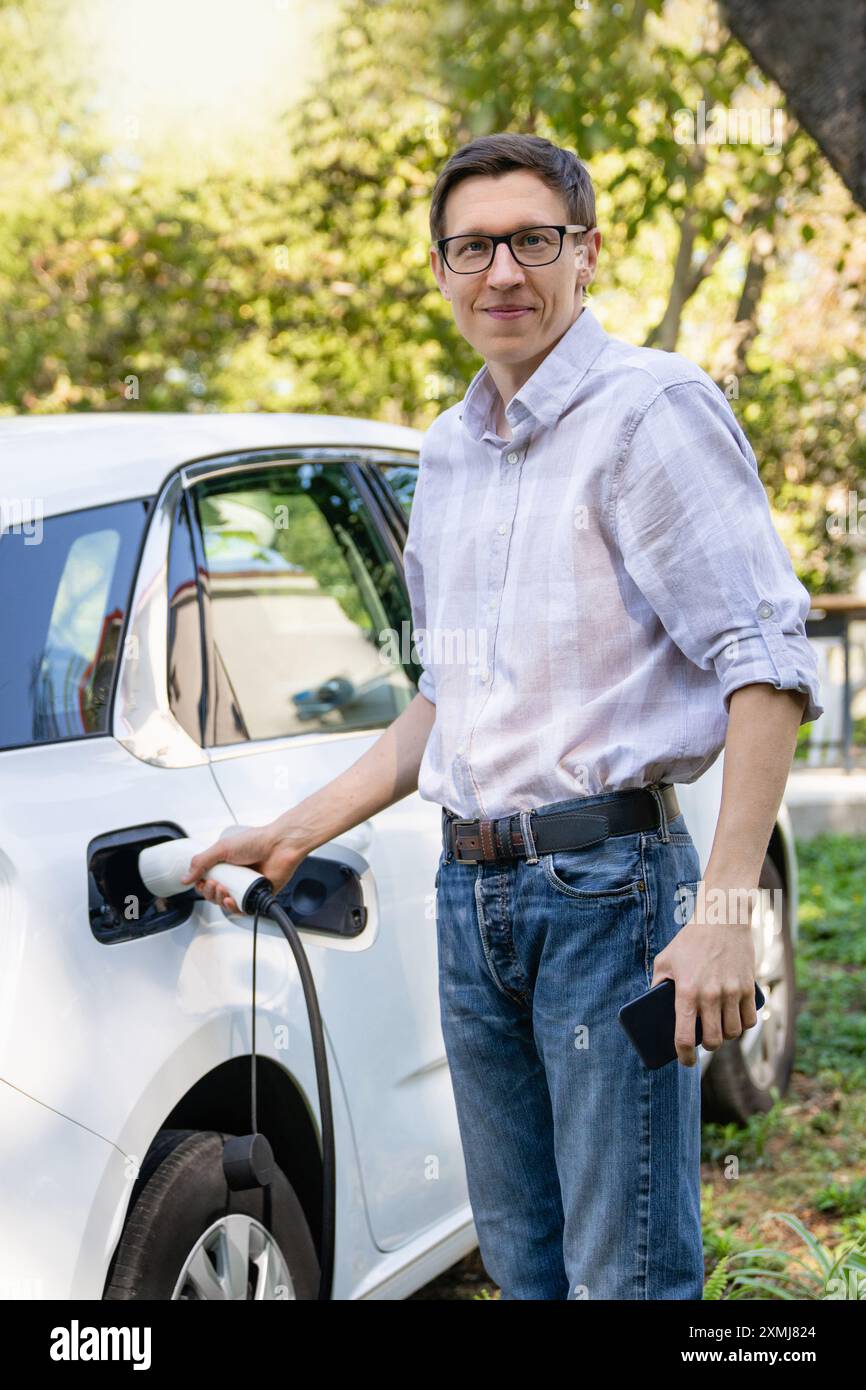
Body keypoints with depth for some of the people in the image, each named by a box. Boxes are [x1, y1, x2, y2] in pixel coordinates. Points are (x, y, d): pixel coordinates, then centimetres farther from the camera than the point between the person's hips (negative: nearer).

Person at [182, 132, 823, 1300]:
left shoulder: (650, 410, -8)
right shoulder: (448, 452, 16)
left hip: (609, 887, -7)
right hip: (470, 895, 7)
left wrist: (725, 908, -22)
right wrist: (296, 834, 20)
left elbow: (768, 665, -15)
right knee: (521, 1265, 14)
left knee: (626, 1276, -3)